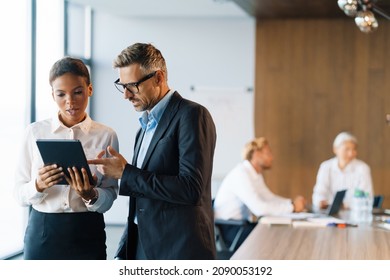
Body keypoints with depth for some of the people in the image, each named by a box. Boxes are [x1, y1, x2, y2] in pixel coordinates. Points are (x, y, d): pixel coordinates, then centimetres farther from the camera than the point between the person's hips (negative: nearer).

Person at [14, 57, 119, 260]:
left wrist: (91, 195, -21)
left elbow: (109, 198, -1)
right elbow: (20, 195, -1)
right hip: (42, 233, 0)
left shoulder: (106, 136, -2)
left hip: (87, 234, 0)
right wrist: (38, 185, -21)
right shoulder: (35, 132, -1)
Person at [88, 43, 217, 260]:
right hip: (141, 250, 8)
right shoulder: (147, 125, 17)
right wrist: (124, 254, 13)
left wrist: (126, 173, -15)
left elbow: (191, 189, -21)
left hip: (180, 252, -7)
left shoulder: (192, 115, -10)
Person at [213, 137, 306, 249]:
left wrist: (293, 202, 0)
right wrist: (292, 206, -21)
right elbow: (259, 208, -28)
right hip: (229, 228, -9)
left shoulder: (256, 174, 11)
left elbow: (269, 198, 18)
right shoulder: (240, 174, -20)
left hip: (244, 224, 9)